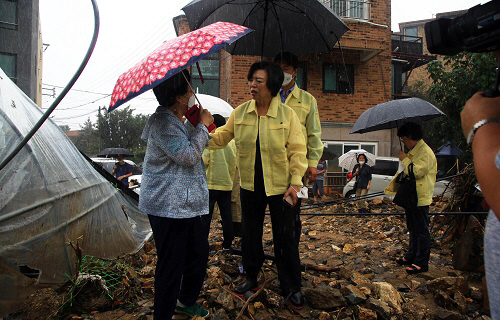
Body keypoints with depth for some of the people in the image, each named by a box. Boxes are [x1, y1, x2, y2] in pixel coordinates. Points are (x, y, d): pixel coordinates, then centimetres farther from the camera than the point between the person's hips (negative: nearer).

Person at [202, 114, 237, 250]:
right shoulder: (231, 141, 6)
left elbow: (203, 160, -14)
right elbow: (234, 163, 11)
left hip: (210, 184, -4)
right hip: (227, 183, 4)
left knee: (206, 215, 4)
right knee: (226, 215, 10)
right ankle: (227, 243, 16)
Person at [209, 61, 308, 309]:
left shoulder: (287, 114, -7)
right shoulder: (239, 113, 2)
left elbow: (297, 150, -7)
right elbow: (220, 138, 8)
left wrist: (295, 182, -13)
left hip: (279, 186, -3)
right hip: (250, 186, 4)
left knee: (285, 237, 5)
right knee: (250, 234, 17)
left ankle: (291, 287, 22)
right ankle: (251, 277, 37)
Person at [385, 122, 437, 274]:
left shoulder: (424, 152, -15)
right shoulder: (413, 151, 16)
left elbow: (417, 172, -26)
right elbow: (403, 172, 24)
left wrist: (405, 159, -14)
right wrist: (392, 187, 21)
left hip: (420, 198, -10)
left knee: (421, 231, -2)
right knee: (413, 229, 18)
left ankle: (422, 263, 4)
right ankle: (411, 256, 29)